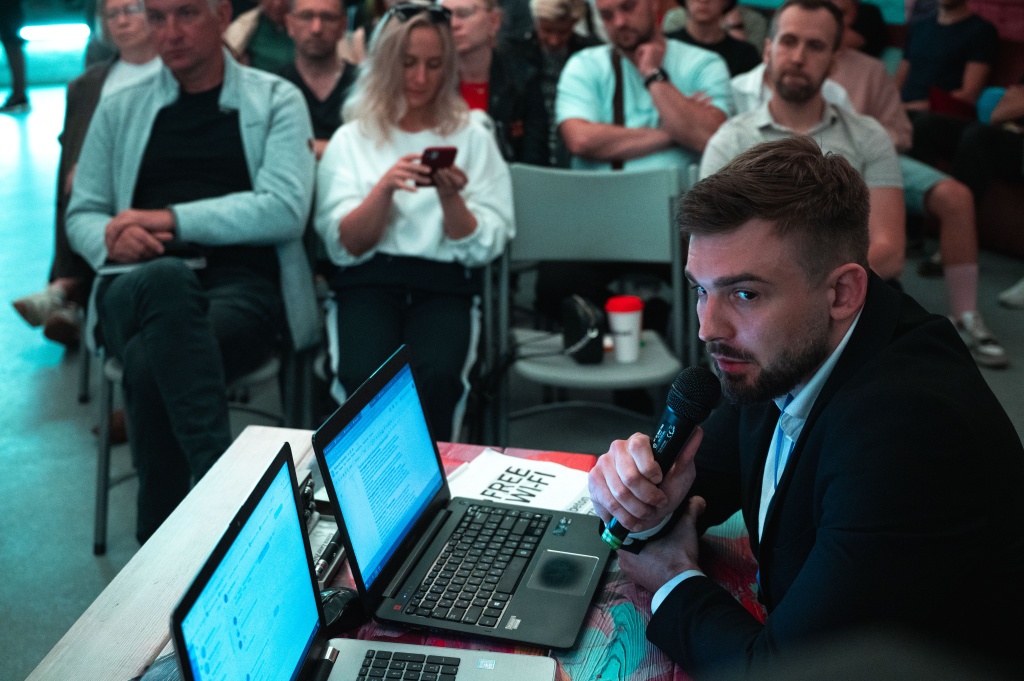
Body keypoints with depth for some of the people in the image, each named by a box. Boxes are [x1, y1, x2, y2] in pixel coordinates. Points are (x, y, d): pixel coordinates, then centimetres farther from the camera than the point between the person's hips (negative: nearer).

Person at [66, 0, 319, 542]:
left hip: (243, 284, -2)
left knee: (150, 360, -35)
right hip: (139, 288, 2)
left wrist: (170, 219, -11)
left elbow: (285, 208, -5)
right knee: (165, 277, -37)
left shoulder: (276, 100, 10)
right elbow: (82, 216, 19)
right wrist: (111, 239, -7)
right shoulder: (120, 110, 21)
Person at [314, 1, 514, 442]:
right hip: (368, 281, 0)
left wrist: (450, 198, -14)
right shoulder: (351, 139, 10)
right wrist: (384, 188, -16)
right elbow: (345, 247, 1)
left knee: (435, 377, -33)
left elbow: (482, 249, 4)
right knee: (365, 378, -32)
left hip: (445, 284, 0)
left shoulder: (472, 136, 11)